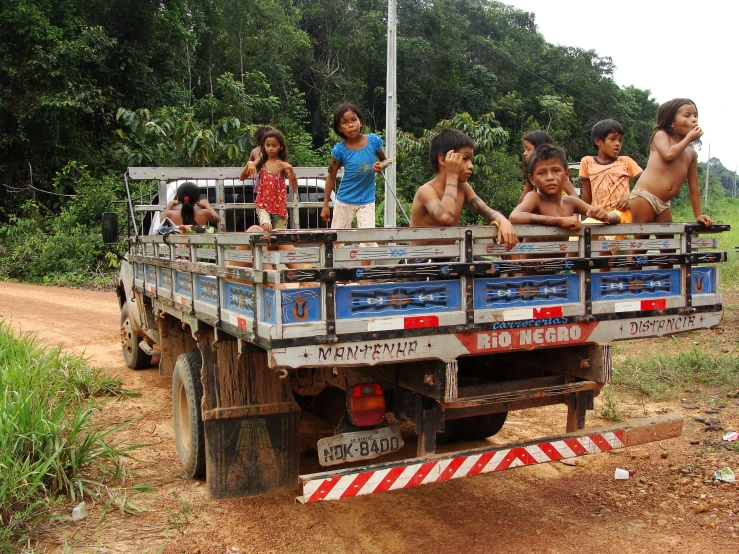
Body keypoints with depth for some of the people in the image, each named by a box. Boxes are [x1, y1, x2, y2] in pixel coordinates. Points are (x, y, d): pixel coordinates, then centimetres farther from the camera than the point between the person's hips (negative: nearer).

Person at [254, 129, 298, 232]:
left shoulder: (283, 164, -4)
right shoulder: (261, 162, 2)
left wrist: (290, 169, -27)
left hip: (279, 205, 0)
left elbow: (294, 188, -13)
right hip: (263, 203, 0)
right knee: (266, 227, -28)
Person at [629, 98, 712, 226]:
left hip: (664, 205, 7)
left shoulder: (691, 154, 17)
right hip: (644, 197, -7)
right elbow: (669, 154, -18)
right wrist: (689, 138, -3)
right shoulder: (661, 135, 4)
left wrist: (698, 215, 14)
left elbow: (694, 187, 18)